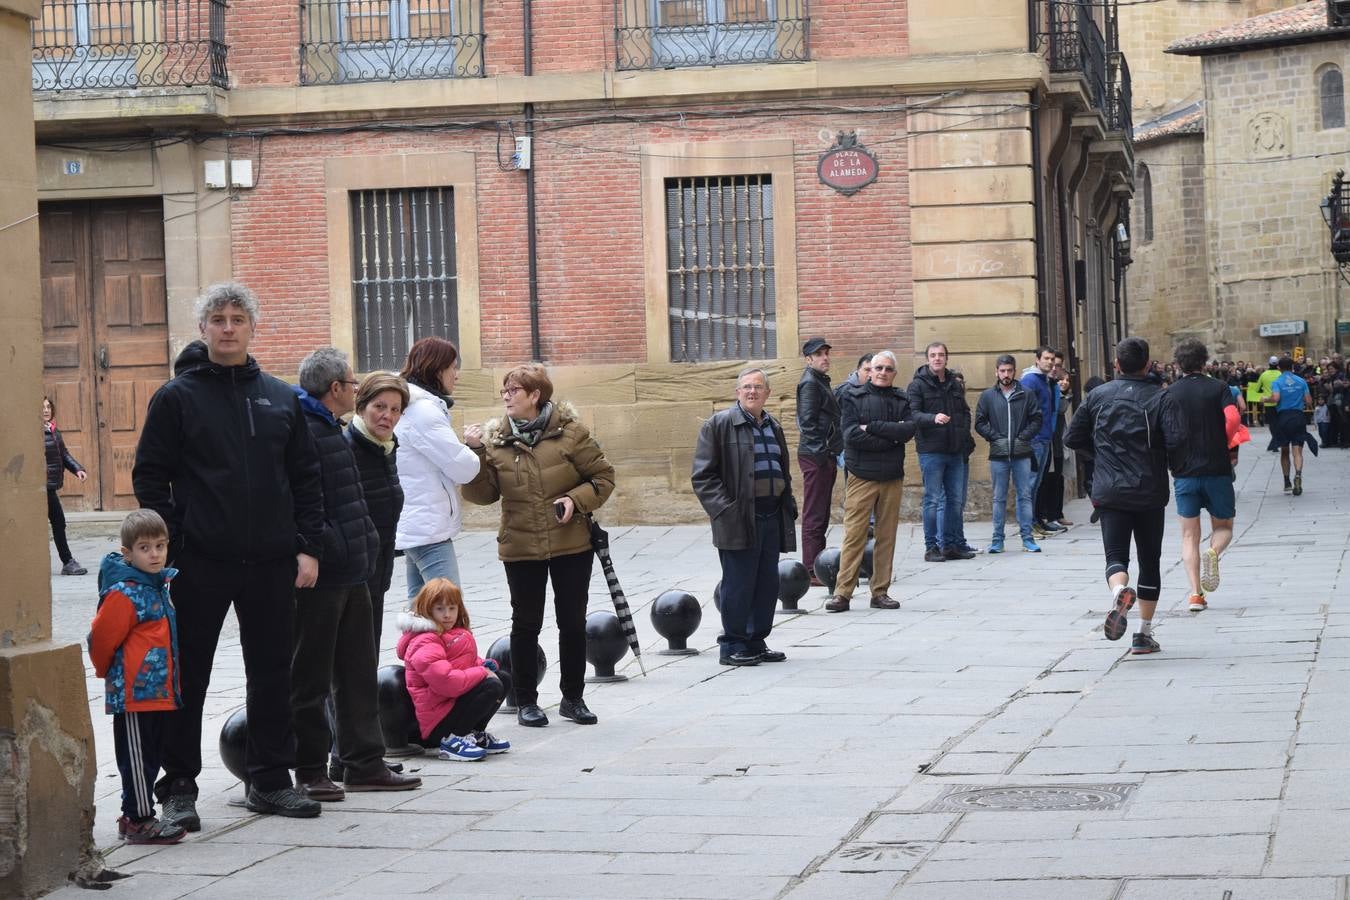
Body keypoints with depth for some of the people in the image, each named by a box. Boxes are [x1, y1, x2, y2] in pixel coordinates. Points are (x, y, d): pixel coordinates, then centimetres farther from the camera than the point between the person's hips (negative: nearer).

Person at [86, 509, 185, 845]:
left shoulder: (159, 585, 12)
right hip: (134, 692, -9)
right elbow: (101, 640, -13)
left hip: (159, 692, 9)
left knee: (150, 758, 15)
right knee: (137, 759, -1)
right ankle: (140, 821, 5)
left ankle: (134, 817, 25)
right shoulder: (124, 593, -17)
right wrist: (108, 673, 4)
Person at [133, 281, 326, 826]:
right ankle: (178, 787, 9)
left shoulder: (281, 398, 10)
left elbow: (305, 478, 12)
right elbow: (150, 476, -2)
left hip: (272, 562, 4)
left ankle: (270, 780, 20)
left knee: (273, 674, 9)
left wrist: (309, 548, 4)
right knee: (187, 679, 2)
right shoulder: (177, 398, -1)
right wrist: (169, 548, -9)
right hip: (201, 562, -3)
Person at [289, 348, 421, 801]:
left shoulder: (332, 431, 18)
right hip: (319, 576, -10)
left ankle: (365, 763, 21)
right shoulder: (302, 432, -16)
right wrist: (327, 548, -23)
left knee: (359, 673, 14)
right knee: (310, 678, 0)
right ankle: (310, 772, 6)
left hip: (351, 574, 10)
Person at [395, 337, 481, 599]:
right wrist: (477, 448, 4)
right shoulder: (424, 410, -16)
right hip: (428, 527, -11)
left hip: (414, 526, 11)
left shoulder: (412, 406, 16)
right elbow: (462, 467, -16)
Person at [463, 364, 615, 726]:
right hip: (521, 549, 1)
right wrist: (475, 453, -15)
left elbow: (603, 476, -1)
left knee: (573, 622, 8)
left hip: (571, 545, -1)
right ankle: (527, 701, 18)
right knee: (526, 624, 7)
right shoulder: (495, 439, 0)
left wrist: (576, 499, -16)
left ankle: (573, 698, 22)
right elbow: (483, 493, -3)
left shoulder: (569, 431, -5)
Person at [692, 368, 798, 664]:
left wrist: (788, 506, 15)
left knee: (767, 584, 9)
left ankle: (756, 642, 19)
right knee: (738, 585, -3)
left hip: (771, 517, 7)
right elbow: (703, 475, -7)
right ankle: (732, 646, 5)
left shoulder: (773, 427, 18)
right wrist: (725, 509, -16)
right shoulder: (719, 425, -4)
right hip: (739, 518, -7)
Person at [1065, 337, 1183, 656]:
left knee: (1115, 555, 0)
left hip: (1109, 493, 1)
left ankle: (1120, 591, -36)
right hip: (1150, 494, -1)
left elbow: (1071, 438, 7)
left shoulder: (1098, 396, 4)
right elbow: (1176, 440, -19)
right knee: (1150, 561, 12)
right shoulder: (1160, 397, -5)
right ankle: (1143, 634, 11)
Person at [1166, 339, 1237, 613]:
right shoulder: (1219, 388, -1)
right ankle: (1213, 553, -19)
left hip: (1184, 473, 1)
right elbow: (1233, 419, -17)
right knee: (1223, 527, 15)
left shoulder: (1170, 394, 3)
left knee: (1189, 535, 8)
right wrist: (1228, 449, 0)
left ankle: (1195, 593, -4)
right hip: (1218, 470, -1)